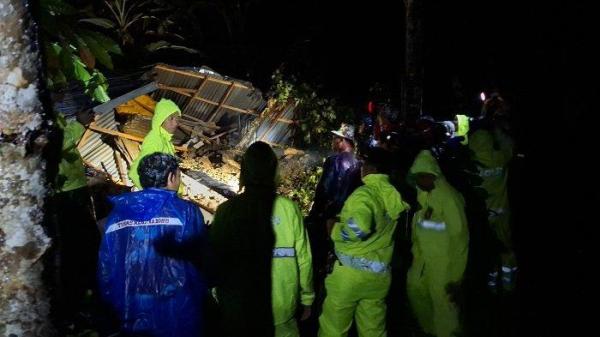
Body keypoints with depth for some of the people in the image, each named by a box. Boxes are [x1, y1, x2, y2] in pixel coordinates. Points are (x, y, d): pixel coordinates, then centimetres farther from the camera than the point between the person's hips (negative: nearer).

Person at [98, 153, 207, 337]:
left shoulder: (117, 212, 0)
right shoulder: (186, 211, -12)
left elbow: (106, 267, 4)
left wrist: (117, 308, 15)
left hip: (132, 318, 4)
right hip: (177, 316, -3)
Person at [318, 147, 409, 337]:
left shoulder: (364, 194, -17)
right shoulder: (394, 197, 6)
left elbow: (358, 228, -34)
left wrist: (335, 229, -14)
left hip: (352, 272, -7)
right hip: (380, 275, 7)